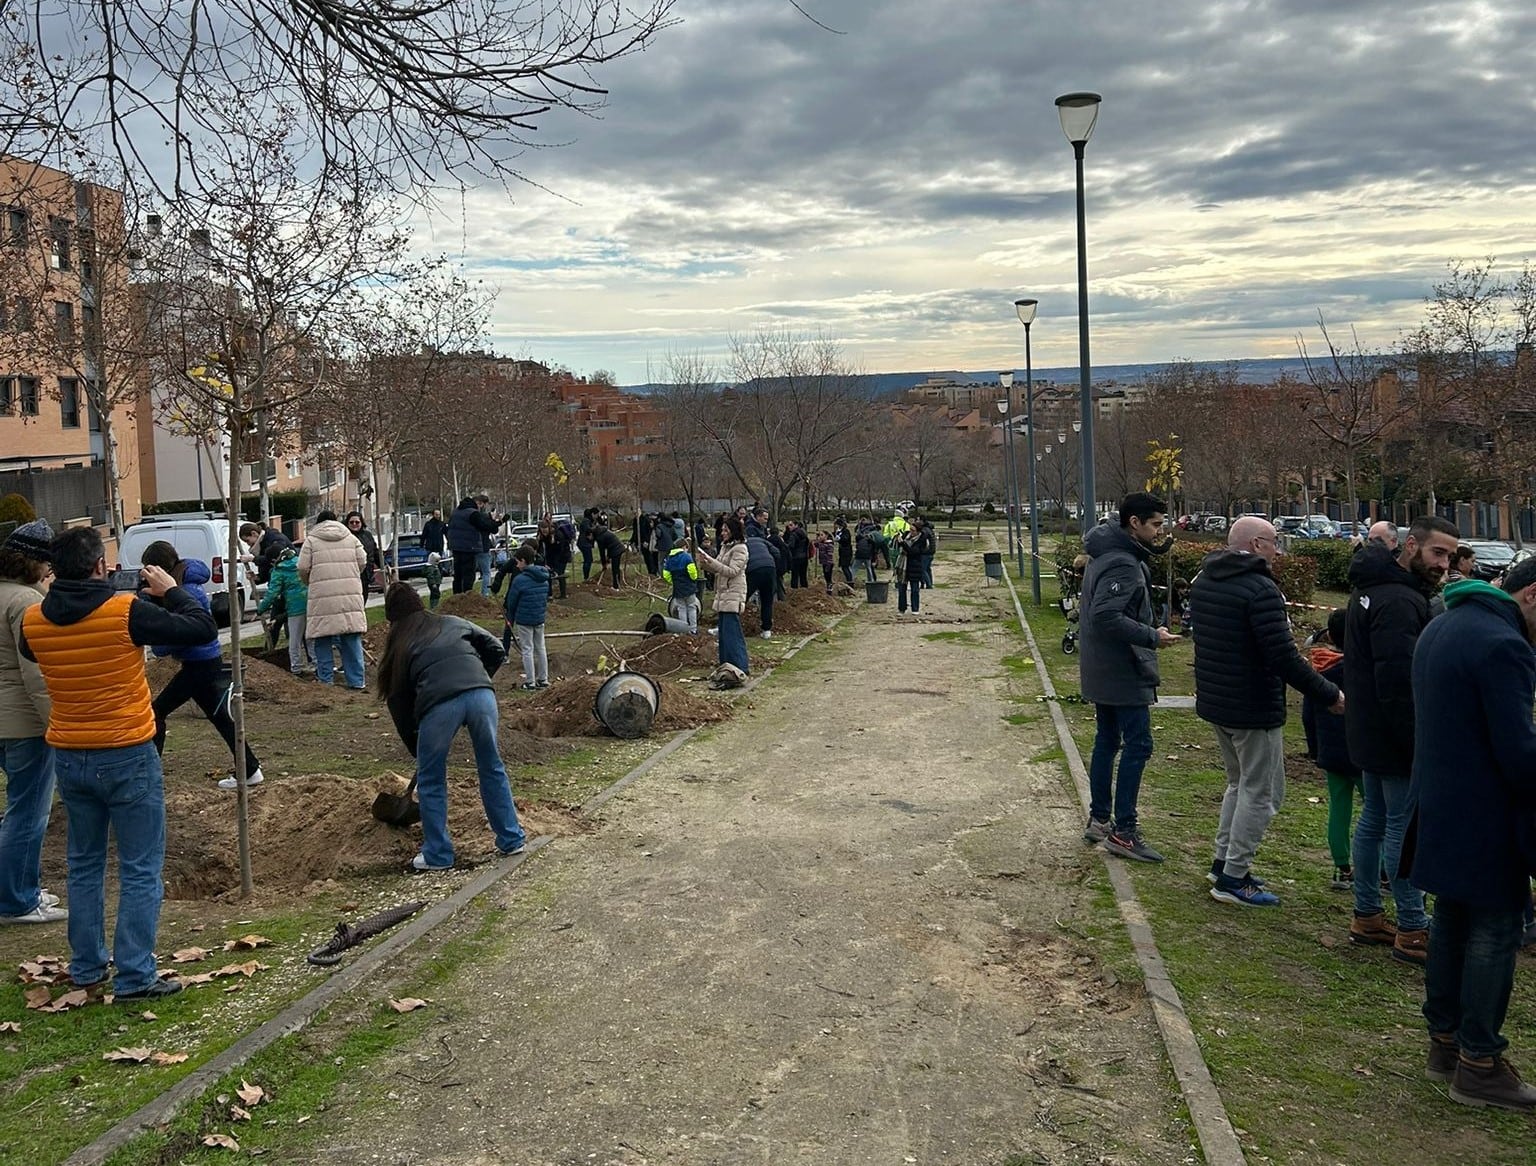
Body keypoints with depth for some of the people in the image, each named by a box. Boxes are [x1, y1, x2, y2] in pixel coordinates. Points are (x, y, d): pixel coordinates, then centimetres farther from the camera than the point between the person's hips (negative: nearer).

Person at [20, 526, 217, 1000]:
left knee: (84, 865, 20)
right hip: (128, 757, -5)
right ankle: (134, 977, 4)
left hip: (69, 759, 6)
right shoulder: (126, 610, -19)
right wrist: (170, 590, 0)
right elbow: (203, 629, -14)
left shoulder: (33, 620, -3)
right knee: (141, 871, 4)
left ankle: (86, 969, 27)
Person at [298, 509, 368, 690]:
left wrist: (311, 583, 19)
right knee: (352, 640, 7)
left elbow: (303, 568, 0)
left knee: (323, 641, 5)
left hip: (322, 597, -2)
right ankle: (357, 682, 8)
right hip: (351, 595, 3)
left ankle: (325, 680, 7)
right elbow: (361, 562, 11)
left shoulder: (311, 540, 4)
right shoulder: (351, 538, 13)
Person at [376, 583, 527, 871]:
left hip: (438, 702, -2)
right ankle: (512, 840, 29)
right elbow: (497, 651, 19)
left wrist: (417, 749, 33)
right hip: (481, 693, 2)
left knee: (431, 781, 18)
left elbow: (399, 704, 24)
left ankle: (437, 855, 24)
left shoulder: (398, 648, 24)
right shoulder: (452, 623, 28)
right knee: (493, 768, 20)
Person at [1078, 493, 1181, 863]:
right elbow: (1107, 616, -30)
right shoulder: (1122, 564, -21)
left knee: (1107, 741, 17)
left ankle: (1099, 819, 25)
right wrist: (1152, 637, -25)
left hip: (1102, 671, 11)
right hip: (1123, 672, -11)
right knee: (1138, 746, -6)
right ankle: (1123, 831, -2)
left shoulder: (1107, 554, 12)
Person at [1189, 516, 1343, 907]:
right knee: (1260, 793, 2)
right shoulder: (1260, 589, -21)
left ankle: (1223, 862, 27)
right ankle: (1233, 879, 5)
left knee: (1240, 783, 23)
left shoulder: (1202, 581, 8)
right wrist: (1329, 694, -16)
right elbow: (1283, 657, -24)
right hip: (1253, 709, -9)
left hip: (1213, 702, 9)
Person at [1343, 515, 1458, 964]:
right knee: (1405, 830, -3)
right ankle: (1413, 932, 5)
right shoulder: (1400, 602, -23)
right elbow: (1399, 685, -26)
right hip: (1397, 741, -11)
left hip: (1370, 736, 11)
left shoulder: (1373, 589, 11)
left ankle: (1367, 916, 26)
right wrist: (1419, 746, -21)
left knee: (1374, 822, 16)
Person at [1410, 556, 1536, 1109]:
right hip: (1485, 820, -9)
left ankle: (1444, 1041, 28)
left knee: (1451, 923, 18)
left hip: (1439, 809, 10)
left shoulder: (1440, 628, 11)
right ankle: (1479, 1064, 9)